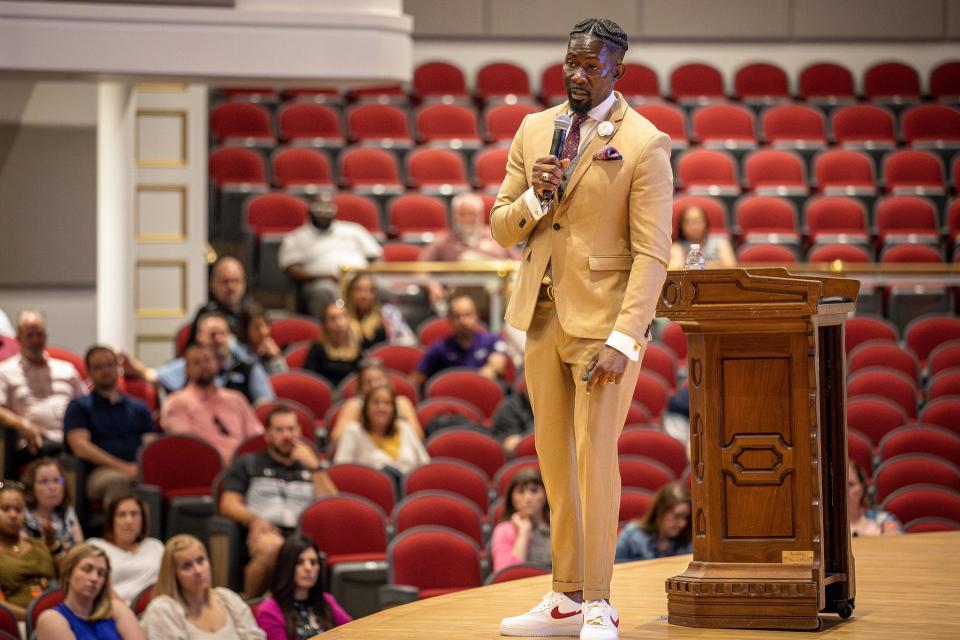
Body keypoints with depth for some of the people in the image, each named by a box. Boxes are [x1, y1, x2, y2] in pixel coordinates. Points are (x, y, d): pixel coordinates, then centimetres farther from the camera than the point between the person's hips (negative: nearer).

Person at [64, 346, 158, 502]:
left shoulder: (139, 407, 27)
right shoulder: (79, 406, 16)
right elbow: (80, 447, 0)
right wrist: (123, 467, -13)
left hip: (138, 471, 3)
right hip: (101, 471, -3)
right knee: (117, 480, -41)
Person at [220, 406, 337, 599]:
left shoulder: (309, 467, 30)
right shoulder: (247, 464, 25)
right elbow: (228, 504, 11)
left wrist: (314, 467, 8)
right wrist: (254, 519, -10)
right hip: (265, 532, -1)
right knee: (272, 547, -40)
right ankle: (250, 602, -22)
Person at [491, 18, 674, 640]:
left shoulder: (644, 145, -8)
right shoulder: (534, 131, 10)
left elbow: (652, 254, -12)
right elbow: (502, 228, 13)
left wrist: (623, 341, -20)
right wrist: (534, 198, -10)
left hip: (604, 320, -6)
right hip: (543, 315, 6)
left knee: (595, 457, -7)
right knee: (554, 460, 9)